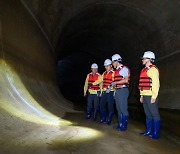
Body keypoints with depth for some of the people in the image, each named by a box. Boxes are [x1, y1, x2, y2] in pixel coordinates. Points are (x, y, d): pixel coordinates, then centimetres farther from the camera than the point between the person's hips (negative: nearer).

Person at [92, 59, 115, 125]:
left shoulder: (113, 73, -7)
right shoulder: (104, 73, 16)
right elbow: (100, 80, 24)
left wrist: (111, 87, -34)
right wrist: (93, 84, 23)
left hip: (110, 92, -7)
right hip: (104, 92, 7)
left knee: (110, 107, 0)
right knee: (101, 105, 10)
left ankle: (109, 121, 13)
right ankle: (103, 119, 24)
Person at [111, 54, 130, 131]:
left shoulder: (124, 68, -8)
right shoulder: (117, 70, 19)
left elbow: (126, 80, -17)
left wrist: (115, 82, -14)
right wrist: (115, 91, 18)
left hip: (123, 90, -9)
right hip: (117, 91, 9)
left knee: (123, 109, -5)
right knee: (119, 109, 12)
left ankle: (124, 126, 3)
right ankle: (120, 124, 21)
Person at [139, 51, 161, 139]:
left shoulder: (153, 69, -10)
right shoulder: (145, 70, 19)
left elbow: (155, 83, -17)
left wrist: (154, 96, -21)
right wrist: (142, 95, 19)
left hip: (150, 96, -9)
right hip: (145, 95, 9)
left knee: (154, 114, -2)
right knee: (148, 114, 14)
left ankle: (156, 134, 5)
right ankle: (149, 131, 23)